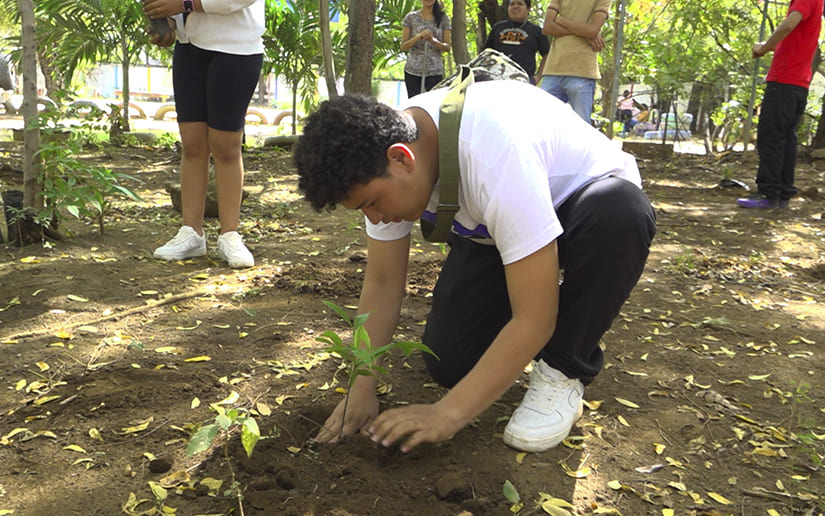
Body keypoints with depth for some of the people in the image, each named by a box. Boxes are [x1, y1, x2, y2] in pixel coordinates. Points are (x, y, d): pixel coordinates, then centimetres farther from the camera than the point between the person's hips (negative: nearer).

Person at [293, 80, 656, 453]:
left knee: (620, 216, -40)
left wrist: (447, 413, -36)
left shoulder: (495, 156, -42)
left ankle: (562, 372, -17)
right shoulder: (382, 153, -20)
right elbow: (382, 283, -11)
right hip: (494, 230, 5)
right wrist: (361, 389, -18)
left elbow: (534, 320, -37)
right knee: (449, 363, -9)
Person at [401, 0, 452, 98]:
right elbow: (403, 47, 3)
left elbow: (447, 47, 5)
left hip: (435, 72, 0)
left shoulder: (443, 18, 8)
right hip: (413, 71, 0)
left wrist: (433, 40, -15)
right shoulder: (411, 17, 7)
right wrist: (419, 36, -15)